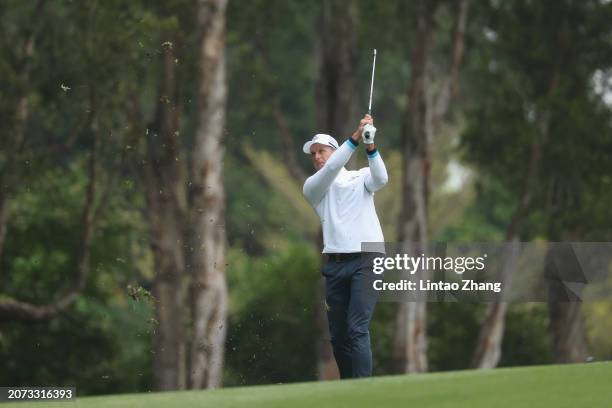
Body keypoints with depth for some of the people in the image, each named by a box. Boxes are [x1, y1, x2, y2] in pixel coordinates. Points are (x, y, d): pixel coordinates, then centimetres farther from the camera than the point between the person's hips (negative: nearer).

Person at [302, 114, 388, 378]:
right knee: (338, 334, 5)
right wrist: (355, 138, -22)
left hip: (366, 259, -3)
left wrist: (370, 147, -31)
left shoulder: (360, 178, 9)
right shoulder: (311, 187, 10)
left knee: (357, 330, -15)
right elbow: (329, 170, -10)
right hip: (335, 264, 3)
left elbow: (380, 179, -13)